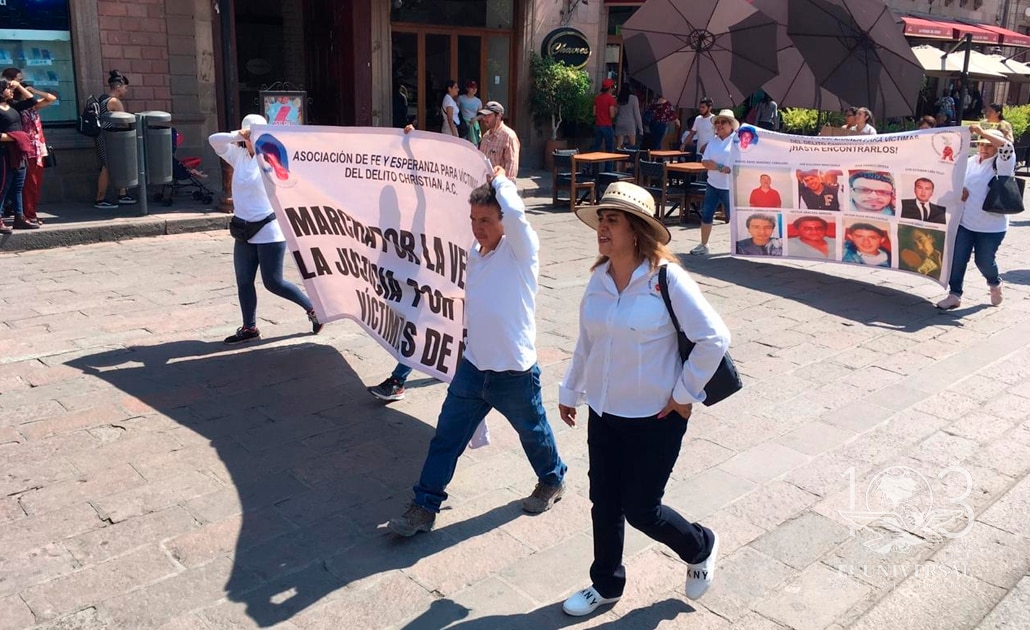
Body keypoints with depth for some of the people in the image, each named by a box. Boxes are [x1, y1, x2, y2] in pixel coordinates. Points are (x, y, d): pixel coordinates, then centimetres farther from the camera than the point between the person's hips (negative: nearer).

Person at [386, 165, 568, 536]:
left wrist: (500, 180, -20)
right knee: (446, 438, 7)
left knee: (533, 433, 19)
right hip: (472, 367, 6)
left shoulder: (522, 251, -17)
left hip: (515, 373, -5)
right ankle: (424, 506, 18)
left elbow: (514, 211, -38)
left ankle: (552, 480, 46)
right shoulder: (474, 254, 4)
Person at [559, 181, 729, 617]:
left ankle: (701, 548, 36)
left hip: (655, 417, -5)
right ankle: (606, 584, 37)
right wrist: (570, 391, 17)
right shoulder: (599, 278, -1)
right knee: (604, 503, 15)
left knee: (640, 509, 6)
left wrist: (685, 393, -14)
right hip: (603, 413, 6)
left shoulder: (667, 279, -19)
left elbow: (715, 338, -18)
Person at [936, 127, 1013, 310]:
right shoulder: (970, 162, 7)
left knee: (984, 261, 6)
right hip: (965, 222, 4)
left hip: (992, 226, -4)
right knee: (957, 259, -2)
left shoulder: (1002, 164, -8)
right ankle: (955, 295, 8)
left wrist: (983, 132, -30)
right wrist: (960, 189, -6)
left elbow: (1007, 147, -28)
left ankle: (995, 284, 37)